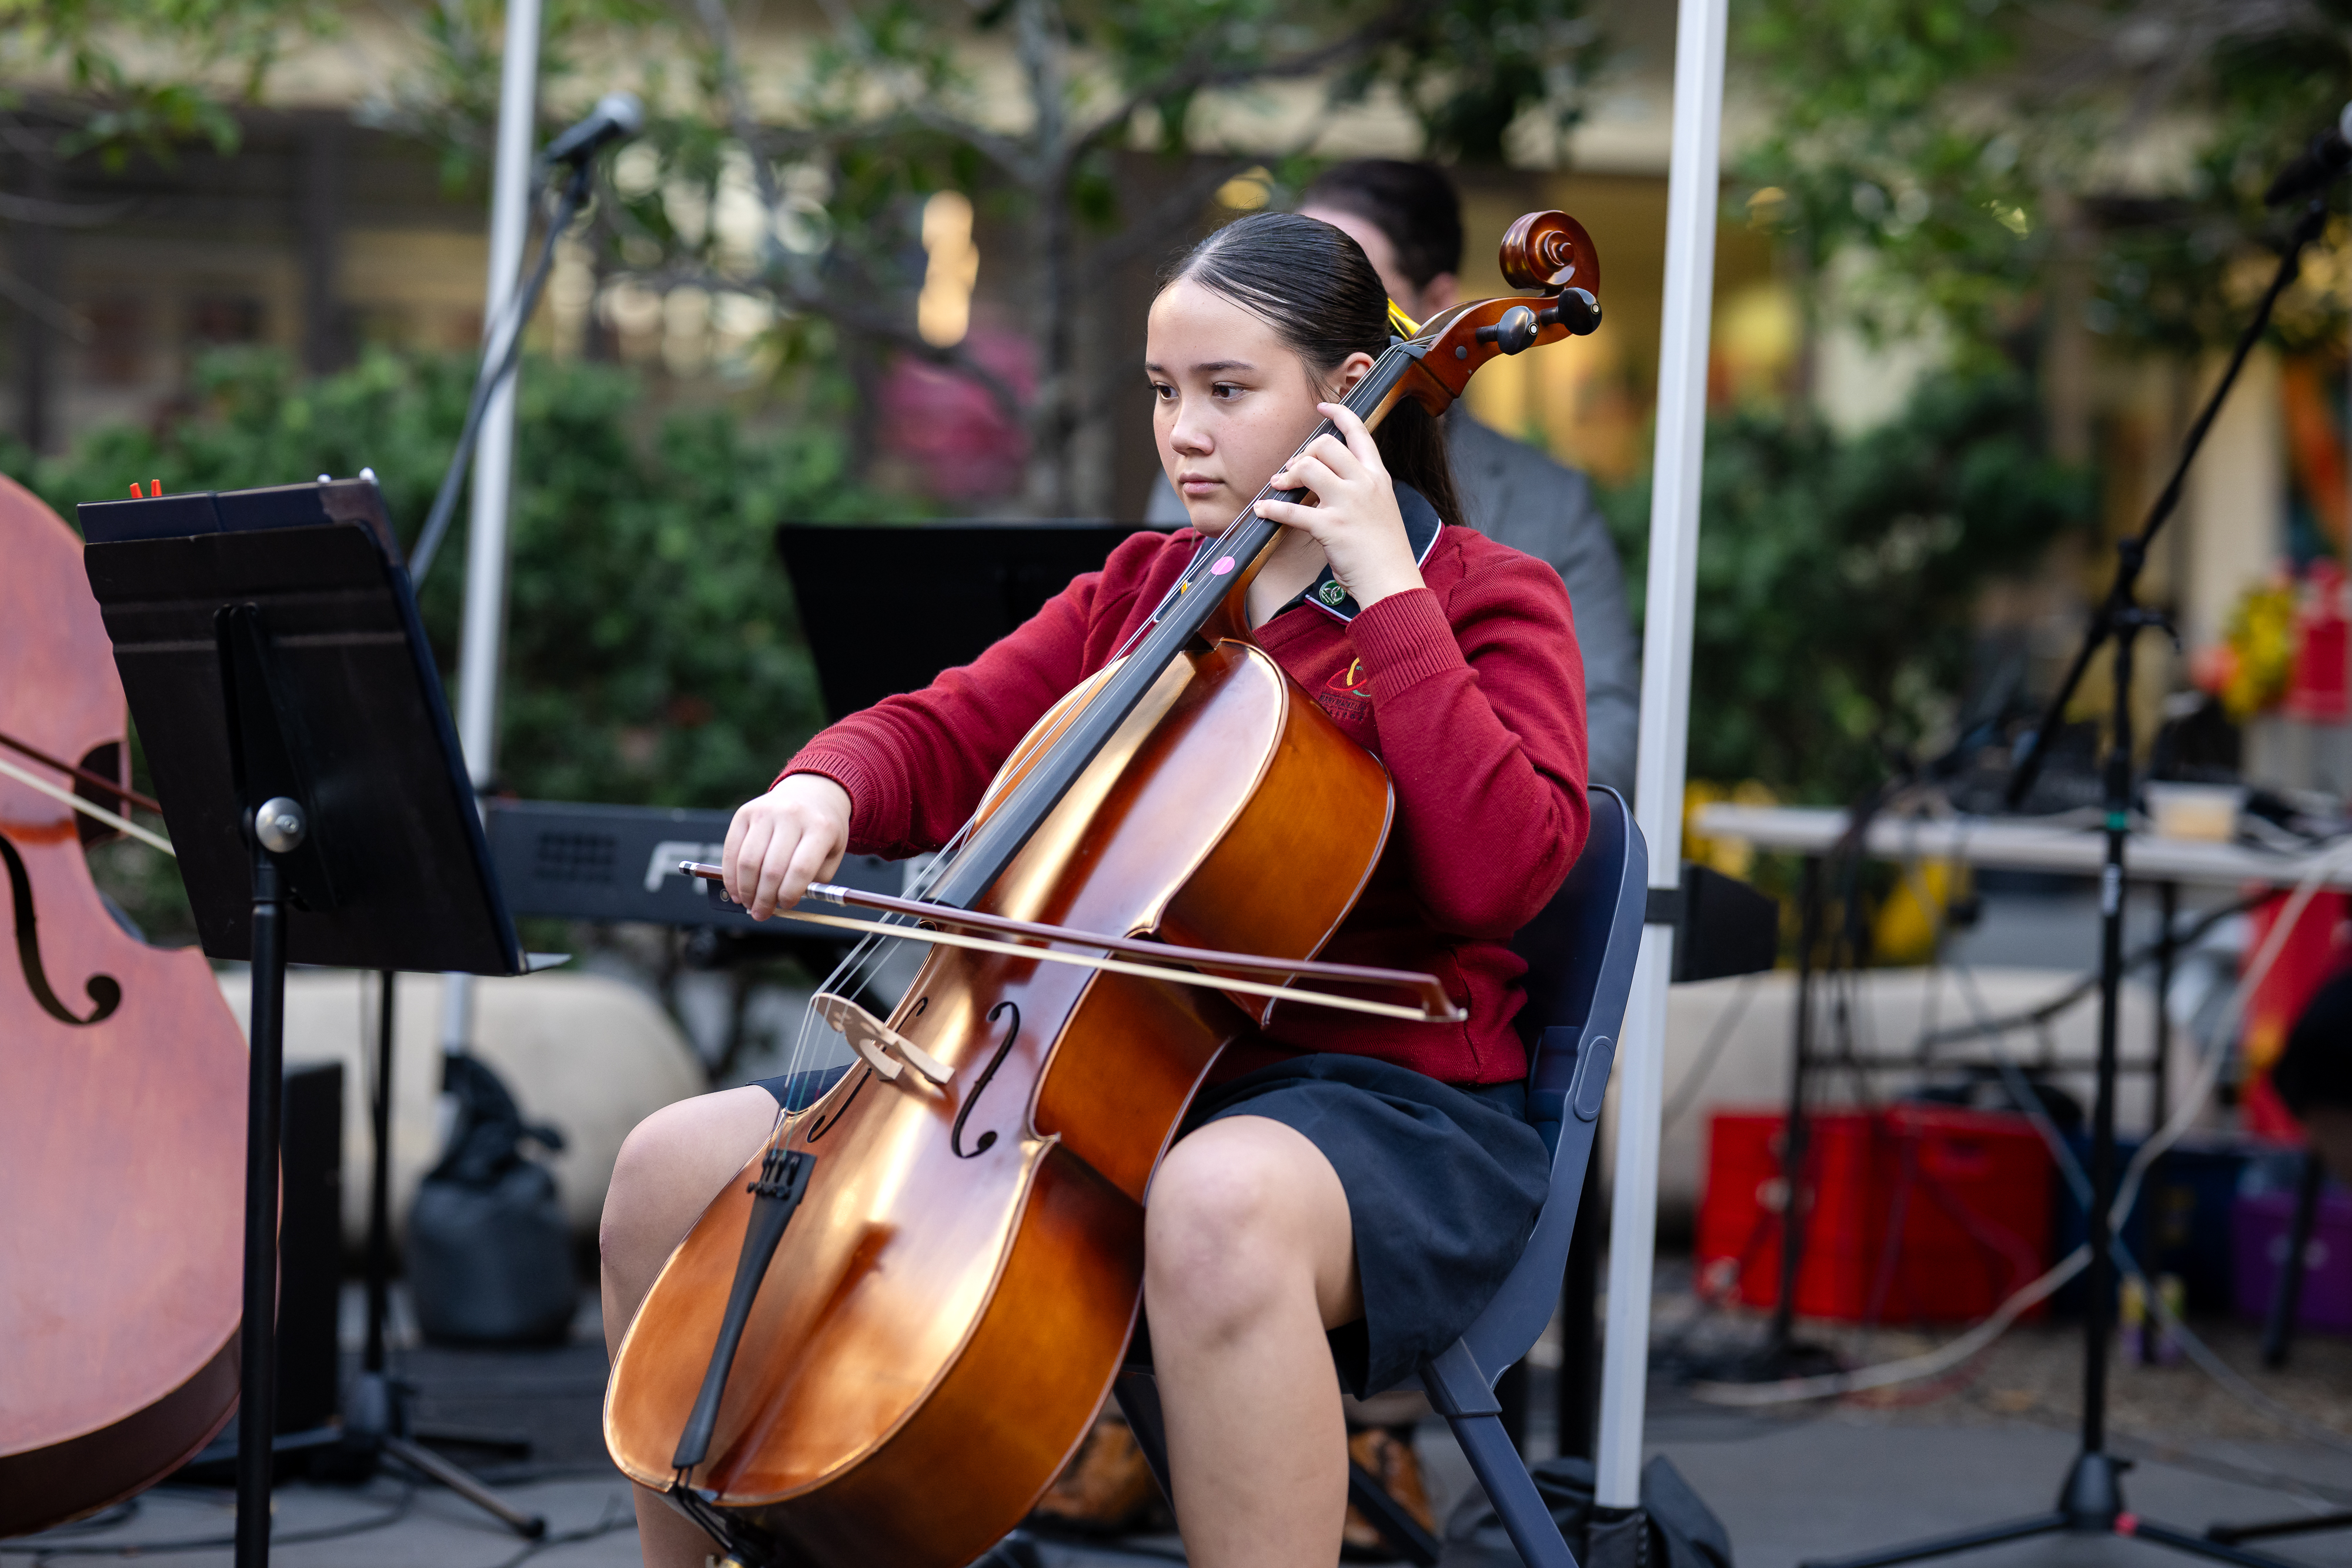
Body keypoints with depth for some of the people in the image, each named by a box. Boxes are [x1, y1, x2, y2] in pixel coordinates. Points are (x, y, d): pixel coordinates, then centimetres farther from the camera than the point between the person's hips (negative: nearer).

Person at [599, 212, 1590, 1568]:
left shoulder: (1484, 598, -1)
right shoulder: (1140, 589, 20)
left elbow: (1503, 872, -18)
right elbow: (949, 738, 15)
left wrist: (1388, 591, -18)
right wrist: (826, 792, -9)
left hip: (1382, 1106, -7)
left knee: (1219, 1203, -44)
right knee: (674, 1168, -2)